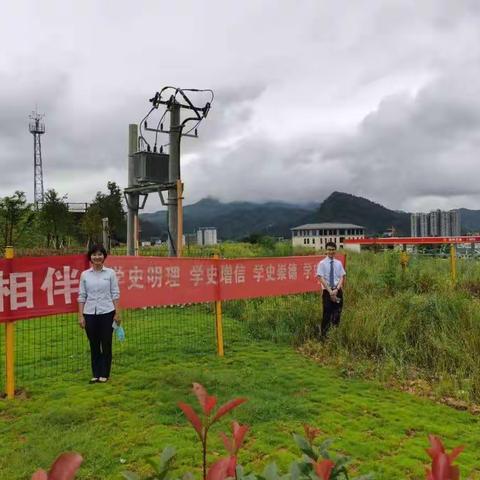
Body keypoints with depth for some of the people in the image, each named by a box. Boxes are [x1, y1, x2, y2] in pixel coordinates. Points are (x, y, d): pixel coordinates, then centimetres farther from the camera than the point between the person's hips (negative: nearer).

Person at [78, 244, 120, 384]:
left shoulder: (110, 273, -1)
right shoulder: (84, 274, 3)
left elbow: (115, 294, 0)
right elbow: (82, 296, 4)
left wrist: (117, 313, -5)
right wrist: (80, 316, 0)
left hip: (106, 313, -1)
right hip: (90, 314, 2)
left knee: (106, 344, 5)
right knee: (94, 345, 9)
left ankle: (104, 374, 18)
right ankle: (95, 374, 22)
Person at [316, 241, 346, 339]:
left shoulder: (339, 263, 5)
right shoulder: (322, 263, -6)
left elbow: (342, 277, 2)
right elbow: (321, 278, -11)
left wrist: (336, 289, -13)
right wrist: (330, 291, -17)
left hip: (338, 291, 4)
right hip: (327, 291, -4)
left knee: (337, 314, 9)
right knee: (327, 314, -4)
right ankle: (323, 335, 7)